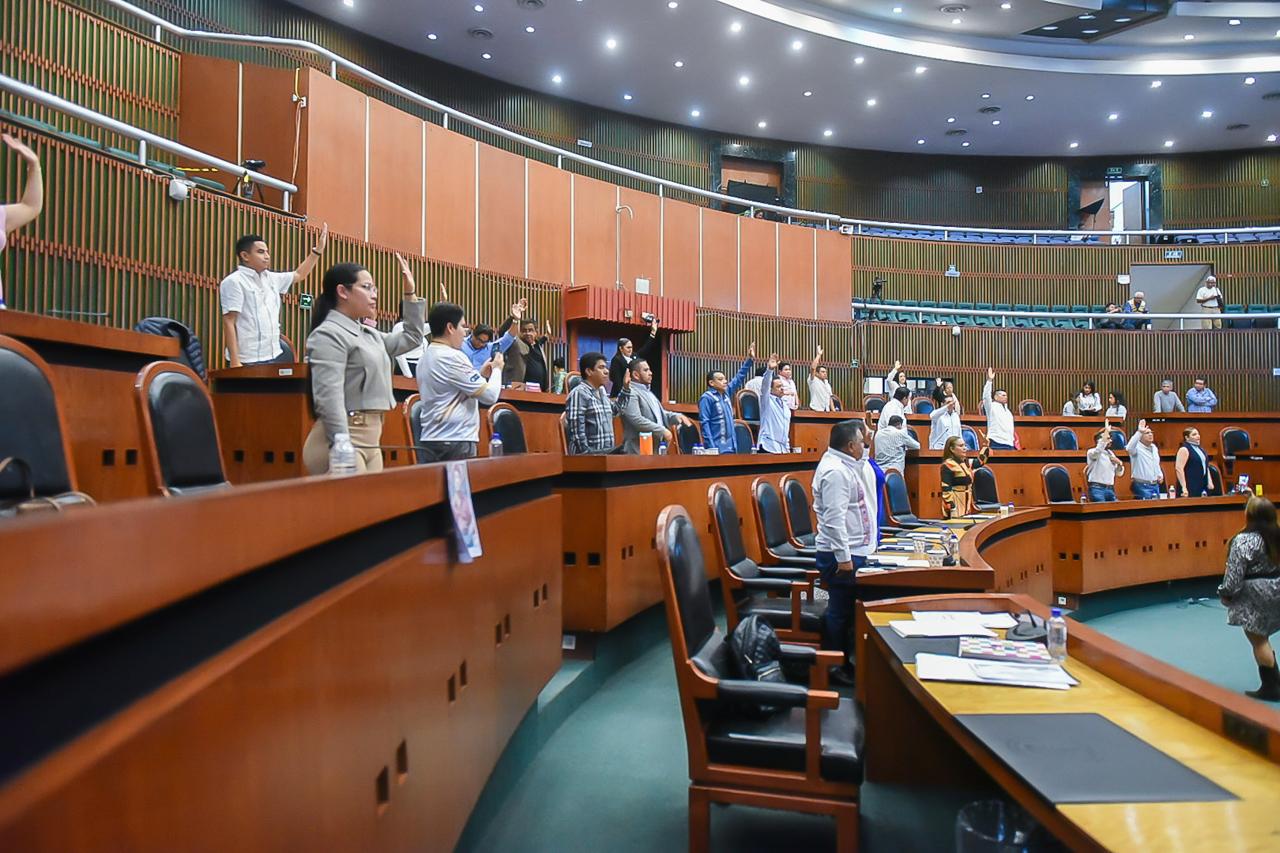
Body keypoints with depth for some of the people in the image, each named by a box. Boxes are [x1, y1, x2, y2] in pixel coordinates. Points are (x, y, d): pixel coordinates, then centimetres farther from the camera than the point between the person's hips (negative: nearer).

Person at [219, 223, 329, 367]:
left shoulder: (271, 279, 13)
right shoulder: (234, 282, -8)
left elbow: (298, 275, 29)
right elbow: (229, 323, -13)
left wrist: (318, 249, 22)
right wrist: (234, 361, -19)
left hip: (273, 357, 8)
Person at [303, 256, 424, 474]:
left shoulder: (368, 334, 17)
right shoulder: (328, 335, -9)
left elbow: (412, 338, 31)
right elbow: (329, 398, -19)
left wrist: (411, 293, 23)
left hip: (370, 439, 9)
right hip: (342, 437, -9)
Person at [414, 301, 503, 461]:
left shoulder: (425, 357, 14)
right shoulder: (452, 357, -14)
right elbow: (490, 395, -12)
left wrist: (481, 374, 15)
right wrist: (497, 369, 5)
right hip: (456, 442, -9)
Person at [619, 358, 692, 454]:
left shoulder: (648, 392, 21)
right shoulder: (630, 393, -12)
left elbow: (660, 414, 27)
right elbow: (636, 420, -23)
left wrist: (676, 417, 5)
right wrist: (662, 431, -21)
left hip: (656, 449, 10)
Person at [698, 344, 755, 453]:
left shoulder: (727, 392, 12)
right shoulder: (706, 398, -9)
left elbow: (739, 378, 21)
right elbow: (704, 423, -14)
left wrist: (749, 360, 15)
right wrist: (711, 447, -20)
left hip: (731, 446, 8)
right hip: (717, 447, -8)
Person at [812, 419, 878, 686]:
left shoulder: (847, 465, 13)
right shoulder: (835, 471, -20)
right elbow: (834, 518, -25)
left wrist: (863, 461, 15)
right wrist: (844, 558, -26)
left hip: (853, 551, 10)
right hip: (841, 555, -10)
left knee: (846, 609, 17)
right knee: (841, 611, -1)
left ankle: (845, 660, 27)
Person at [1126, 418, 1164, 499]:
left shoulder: (1154, 448, 15)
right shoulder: (1137, 447, -11)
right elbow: (1129, 448, -37)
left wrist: (1160, 475, 9)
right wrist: (1139, 432, -43)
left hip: (1155, 485, 8)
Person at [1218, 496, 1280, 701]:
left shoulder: (1243, 540, -21)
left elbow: (1234, 573, -19)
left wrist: (1226, 593, -4)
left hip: (1255, 597, -8)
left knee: (1258, 641, 3)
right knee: (1262, 638, 21)